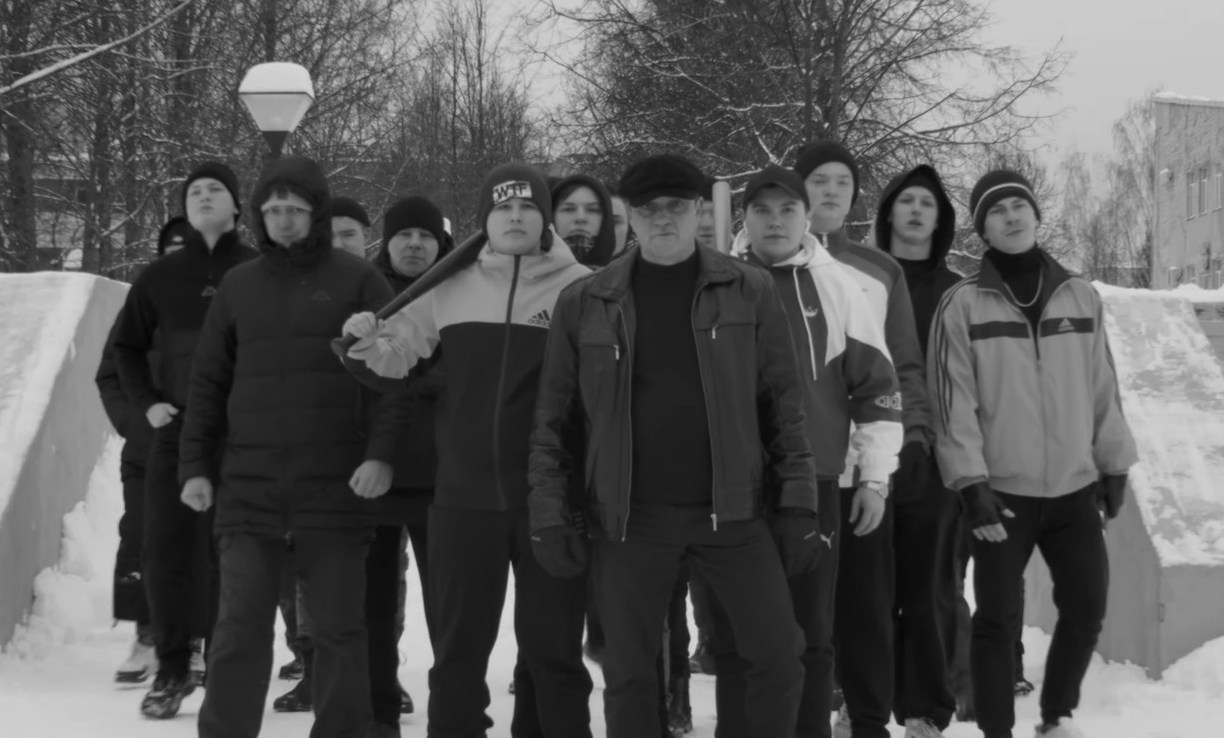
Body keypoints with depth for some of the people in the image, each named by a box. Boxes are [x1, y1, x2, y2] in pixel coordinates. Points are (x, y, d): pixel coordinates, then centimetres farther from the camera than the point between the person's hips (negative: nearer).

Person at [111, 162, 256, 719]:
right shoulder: (160, 277, 8)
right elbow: (126, 347, 17)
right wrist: (147, 402, 5)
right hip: (175, 436, 3)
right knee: (165, 556, 2)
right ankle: (172, 670, 15)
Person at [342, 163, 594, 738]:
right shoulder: (450, 288, 5)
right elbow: (395, 356, 10)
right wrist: (368, 345, -12)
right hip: (464, 495, 2)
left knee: (550, 646, 11)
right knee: (458, 644, 12)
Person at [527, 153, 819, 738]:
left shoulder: (748, 291, 1)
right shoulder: (584, 304, 2)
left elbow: (784, 404, 3)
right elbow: (555, 418, 5)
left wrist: (797, 504, -2)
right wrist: (551, 514, -1)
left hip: (731, 510, 0)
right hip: (630, 518, 1)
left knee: (778, 655, -2)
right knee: (628, 672, 7)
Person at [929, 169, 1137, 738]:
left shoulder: (1080, 296, 7)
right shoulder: (962, 304, -4)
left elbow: (1103, 388, 12)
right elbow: (952, 400, -7)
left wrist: (1114, 462, 11)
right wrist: (970, 481, -12)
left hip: (1075, 487, 4)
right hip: (1002, 490, -4)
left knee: (1086, 610, 8)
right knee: (1000, 619, -1)